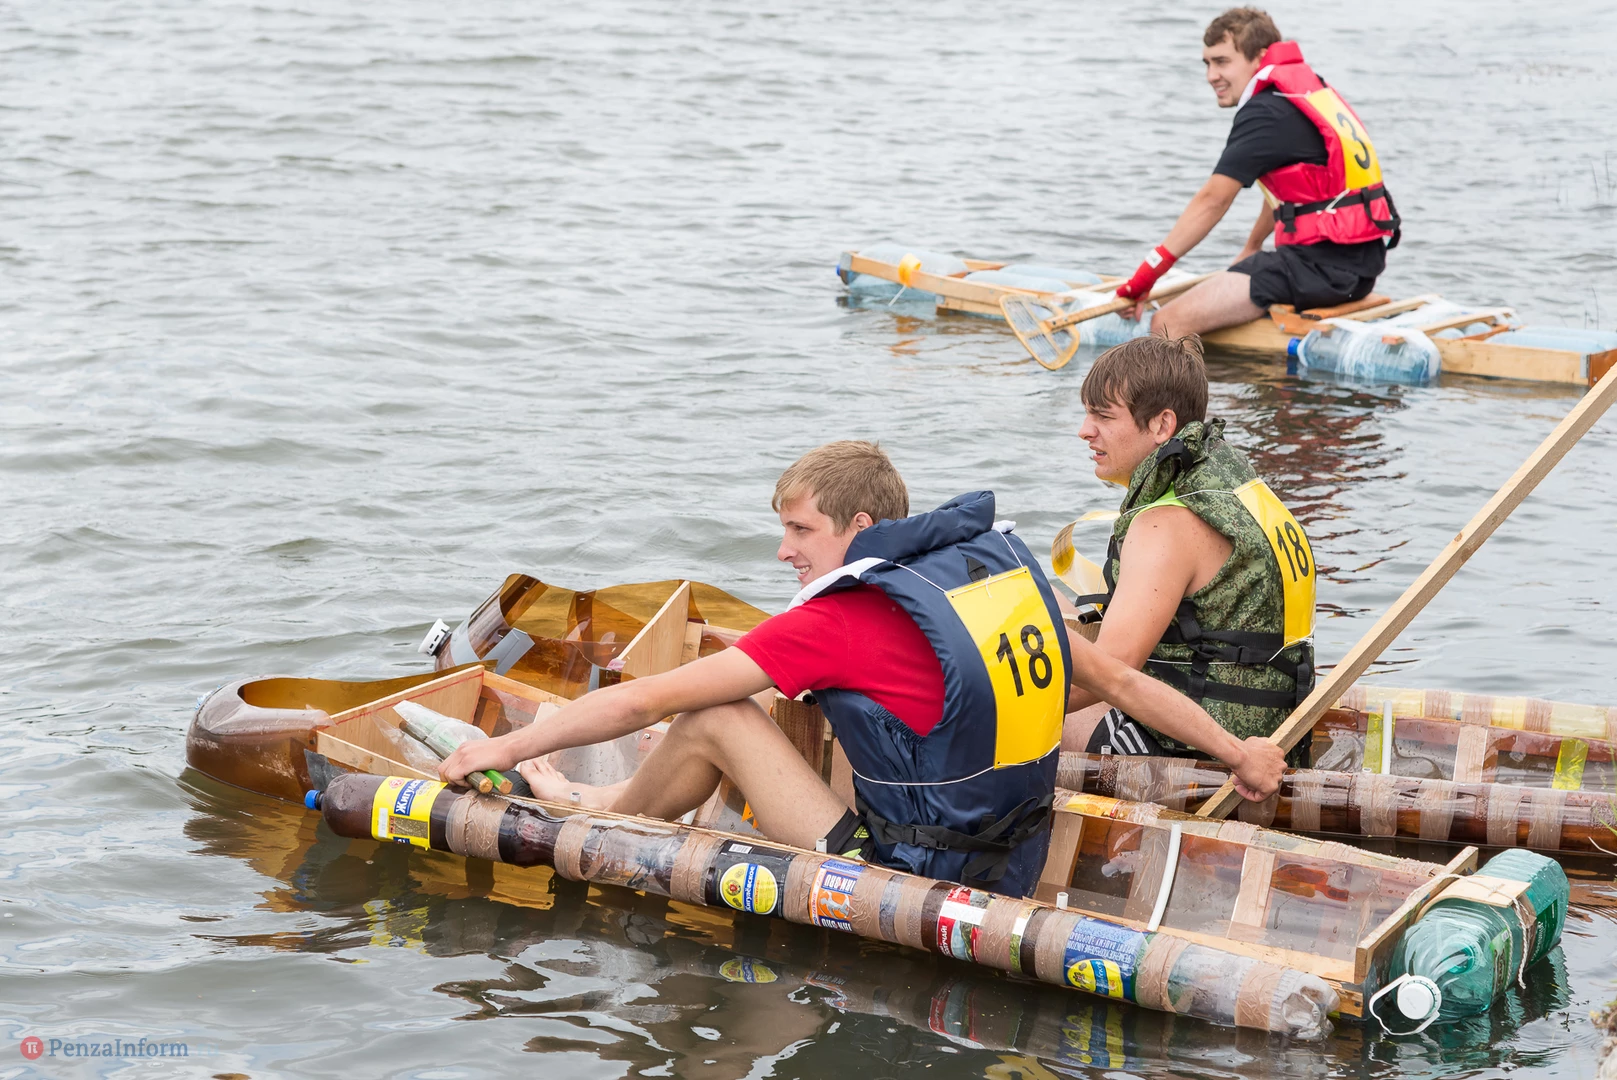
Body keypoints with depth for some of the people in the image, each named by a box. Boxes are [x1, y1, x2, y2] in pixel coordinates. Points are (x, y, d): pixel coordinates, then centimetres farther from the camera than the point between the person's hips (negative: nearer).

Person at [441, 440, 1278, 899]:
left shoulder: (842, 620, -16)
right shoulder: (1002, 567, 2)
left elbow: (646, 701, -13)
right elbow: (1120, 682, 9)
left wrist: (504, 749, -3)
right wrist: (1238, 754, 22)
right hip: (1012, 873, 8)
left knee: (715, 718, -3)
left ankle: (603, 820, 26)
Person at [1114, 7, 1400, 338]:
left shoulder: (1266, 112, -11)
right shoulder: (1307, 86, 18)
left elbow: (1212, 201, -15)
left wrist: (1146, 274, -13)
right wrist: (1250, 250, 43)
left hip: (1321, 266, -10)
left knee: (1169, 323, -17)